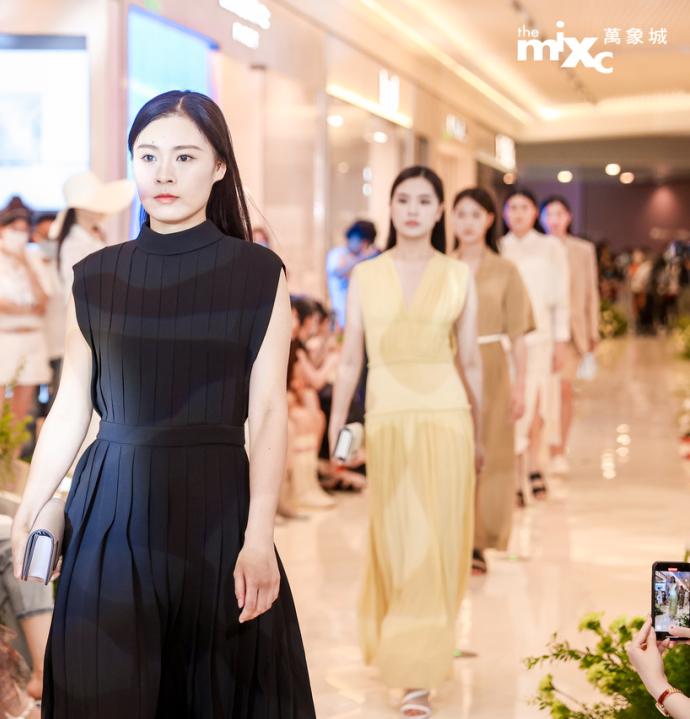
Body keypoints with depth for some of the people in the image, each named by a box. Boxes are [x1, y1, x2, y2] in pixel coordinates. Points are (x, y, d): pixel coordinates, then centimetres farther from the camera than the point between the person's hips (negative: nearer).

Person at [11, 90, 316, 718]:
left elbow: (268, 412, -6)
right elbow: (70, 410, 8)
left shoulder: (257, 273, 0)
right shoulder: (96, 277, 6)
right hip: (112, 507, 2)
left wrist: (259, 537, -15)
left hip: (216, 507, -1)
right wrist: (27, 514, 2)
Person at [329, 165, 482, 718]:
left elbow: (470, 360, 7)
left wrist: (479, 434, 11)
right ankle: (410, 663, 31)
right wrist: (335, 430, 2)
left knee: (436, 544, 1)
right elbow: (350, 359, 5)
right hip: (387, 417, 1)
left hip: (445, 415, 0)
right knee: (396, 542, 10)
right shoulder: (366, 275, 4)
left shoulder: (459, 275, 3)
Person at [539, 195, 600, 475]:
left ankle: (560, 452, 5)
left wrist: (592, 331, 9)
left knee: (564, 387, -6)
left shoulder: (584, 250, 9)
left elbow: (591, 292, 11)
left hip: (572, 328, 0)